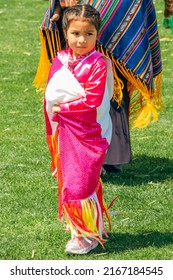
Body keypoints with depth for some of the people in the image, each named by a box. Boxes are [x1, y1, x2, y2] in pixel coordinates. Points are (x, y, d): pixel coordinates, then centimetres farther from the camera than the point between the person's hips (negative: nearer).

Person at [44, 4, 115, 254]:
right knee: (69, 182, 13)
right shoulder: (60, 60, 4)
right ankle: (79, 230, 27)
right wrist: (52, 132, 7)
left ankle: (89, 236, 7)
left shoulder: (98, 63, -13)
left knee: (82, 184, -7)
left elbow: (93, 99, -20)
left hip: (90, 133, -6)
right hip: (65, 132, 7)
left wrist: (62, 108, -15)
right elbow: (51, 94, 11)